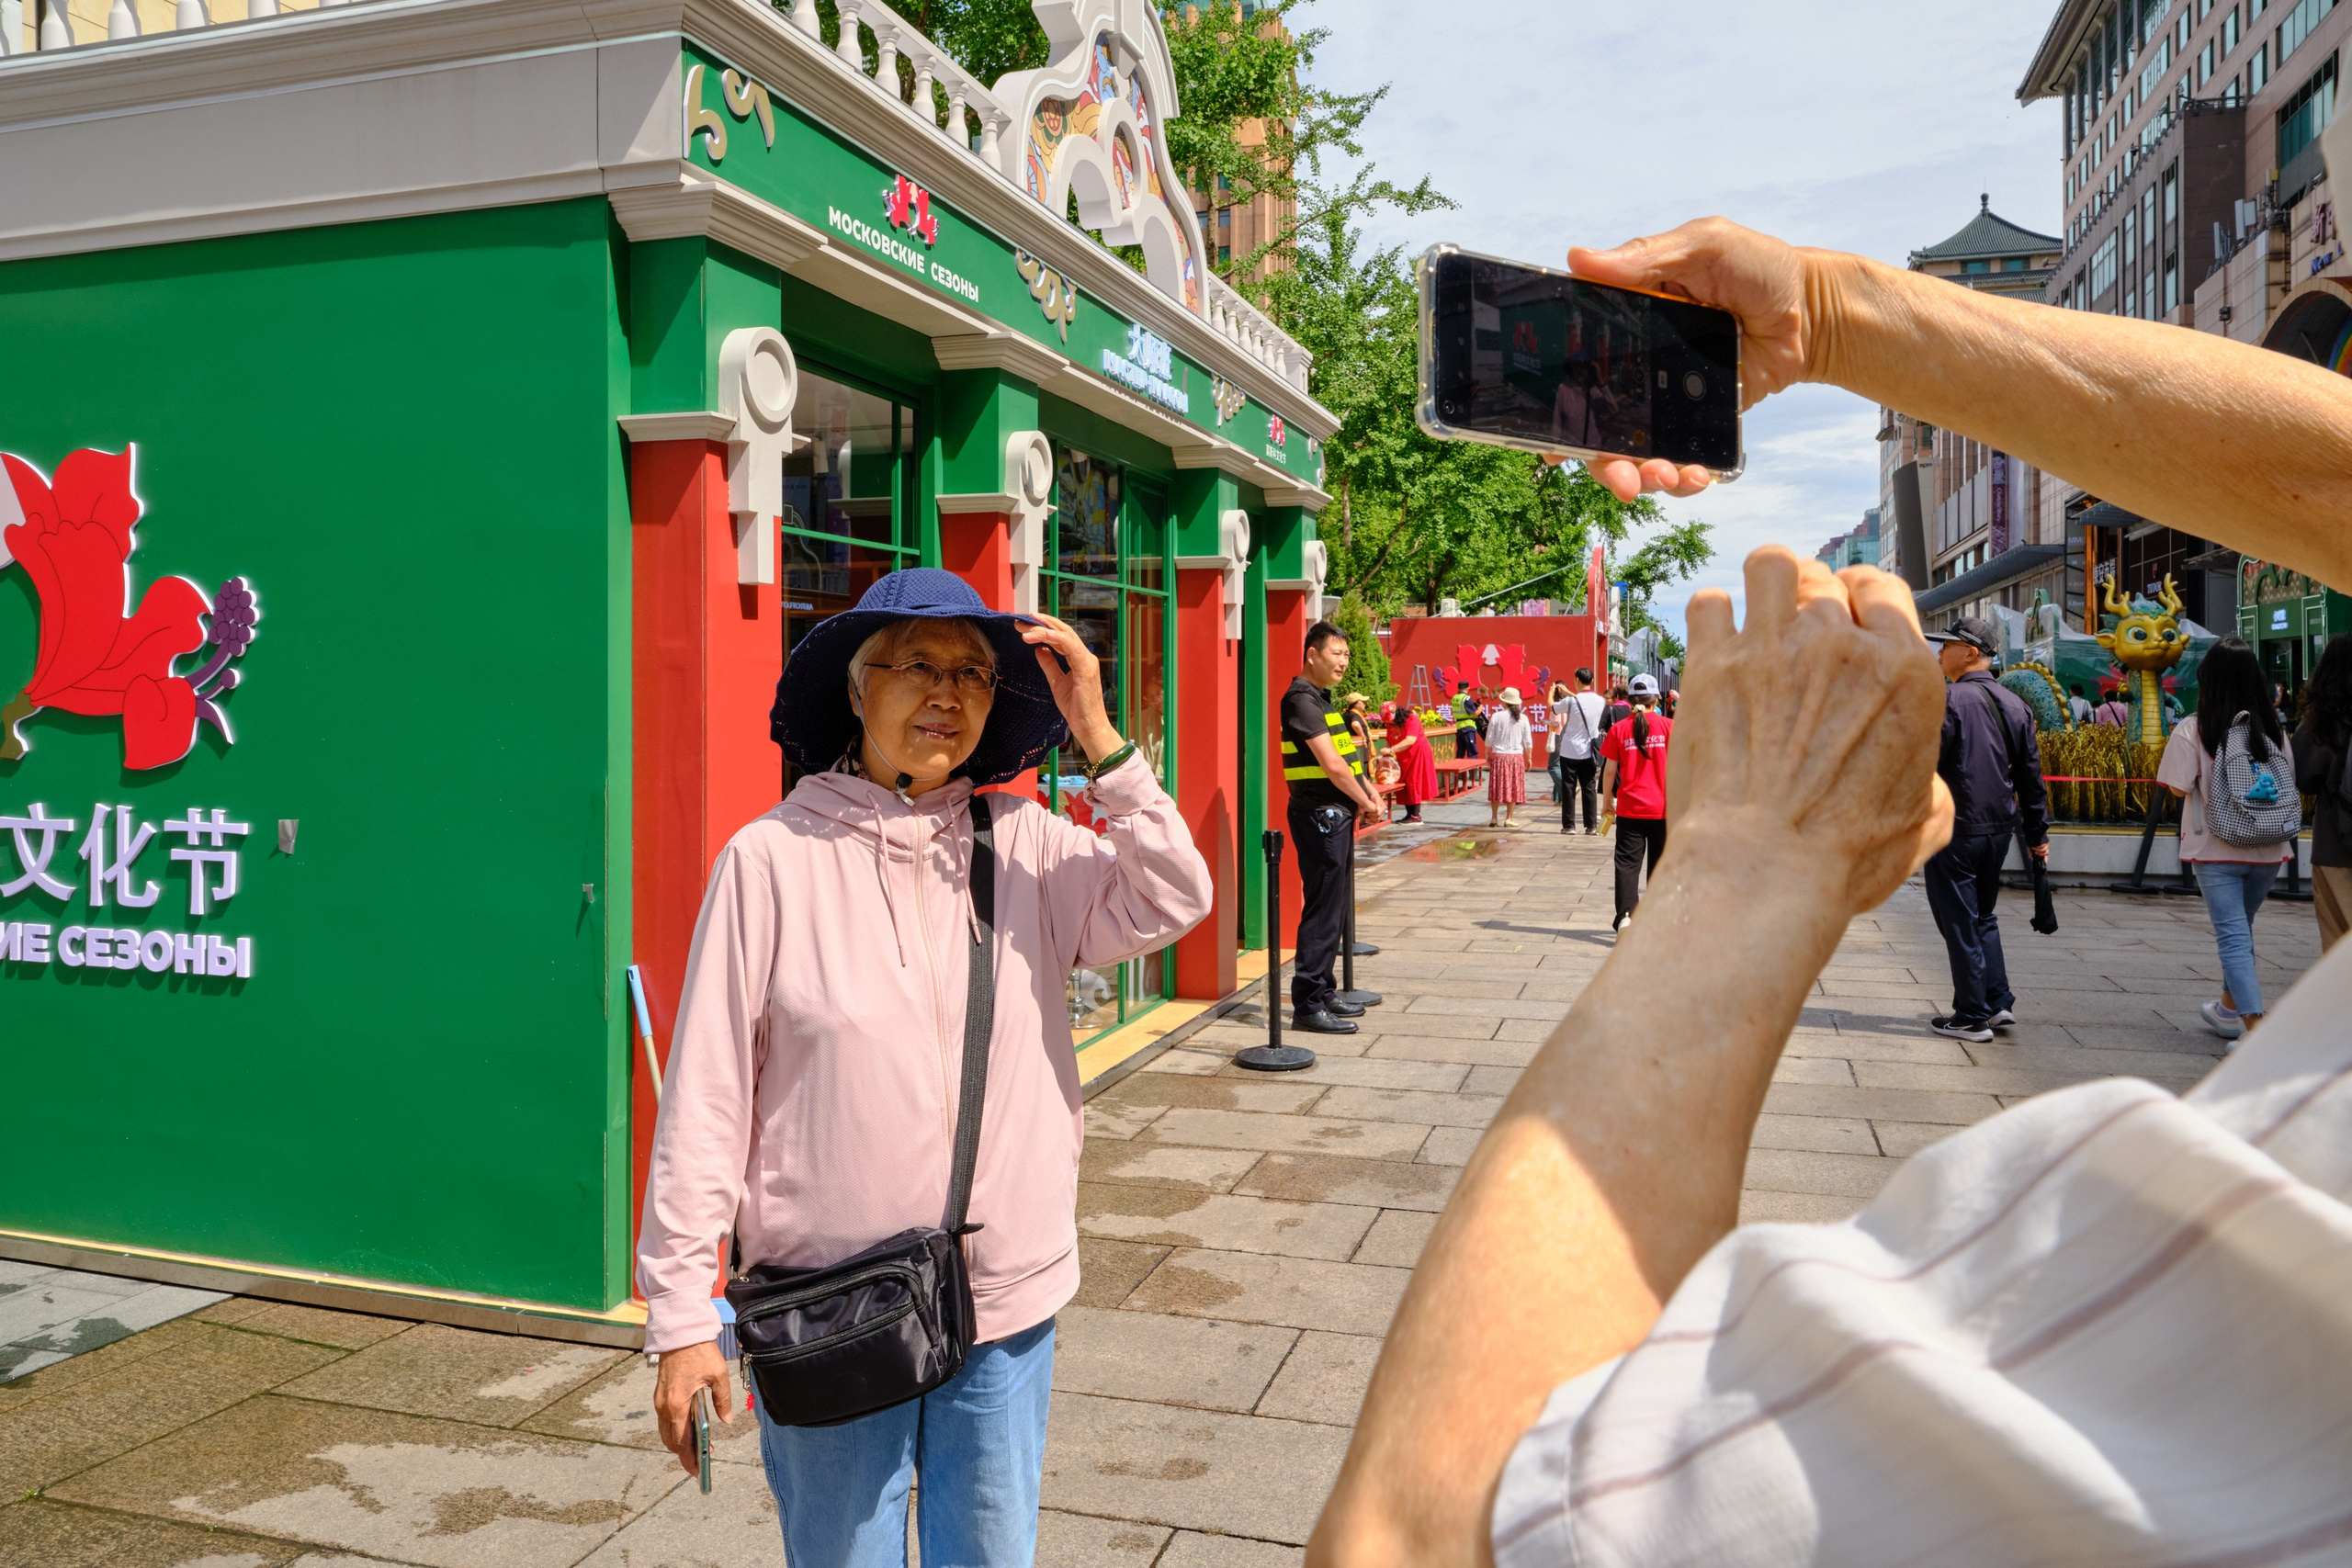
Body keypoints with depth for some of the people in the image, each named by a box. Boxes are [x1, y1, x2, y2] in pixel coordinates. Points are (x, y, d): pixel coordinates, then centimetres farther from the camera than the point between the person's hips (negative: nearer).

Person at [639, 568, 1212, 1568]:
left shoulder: (1026, 845, -1)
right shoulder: (772, 857, -9)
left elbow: (1172, 903, -12)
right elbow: (704, 1101, -8)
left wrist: (1100, 740, -16)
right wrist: (682, 1317, -8)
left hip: (1006, 1302, 3)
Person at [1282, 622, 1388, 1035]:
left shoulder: (1321, 698, 17)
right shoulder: (1302, 699, -14)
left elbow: (1348, 758, 20)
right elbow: (1332, 765, -19)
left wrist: (1370, 793, 5)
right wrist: (1366, 802, -8)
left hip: (1336, 815, 10)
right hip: (1320, 814, -10)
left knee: (1336, 910, 15)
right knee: (1322, 911, -9)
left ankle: (1323, 992, 24)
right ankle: (1307, 1006, -5)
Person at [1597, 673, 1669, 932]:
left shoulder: (1619, 729, -2)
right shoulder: (1668, 726, -3)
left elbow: (1609, 770, -1)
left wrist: (1607, 801, 11)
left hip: (1630, 809, 0)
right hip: (1662, 809, 0)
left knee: (1627, 862, 1)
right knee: (1659, 863, 12)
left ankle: (1625, 915, -15)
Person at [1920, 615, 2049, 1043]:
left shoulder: (1947, 700, -13)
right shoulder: (2015, 705, 9)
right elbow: (2031, 776, 12)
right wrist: (2037, 833, 18)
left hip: (1954, 829, -7)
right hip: (1999, 830, 7)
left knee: (1959, 922, 1)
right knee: (1983, 917, 21)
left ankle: (1972, 1017, 6)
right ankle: (1998, 1003, 21)